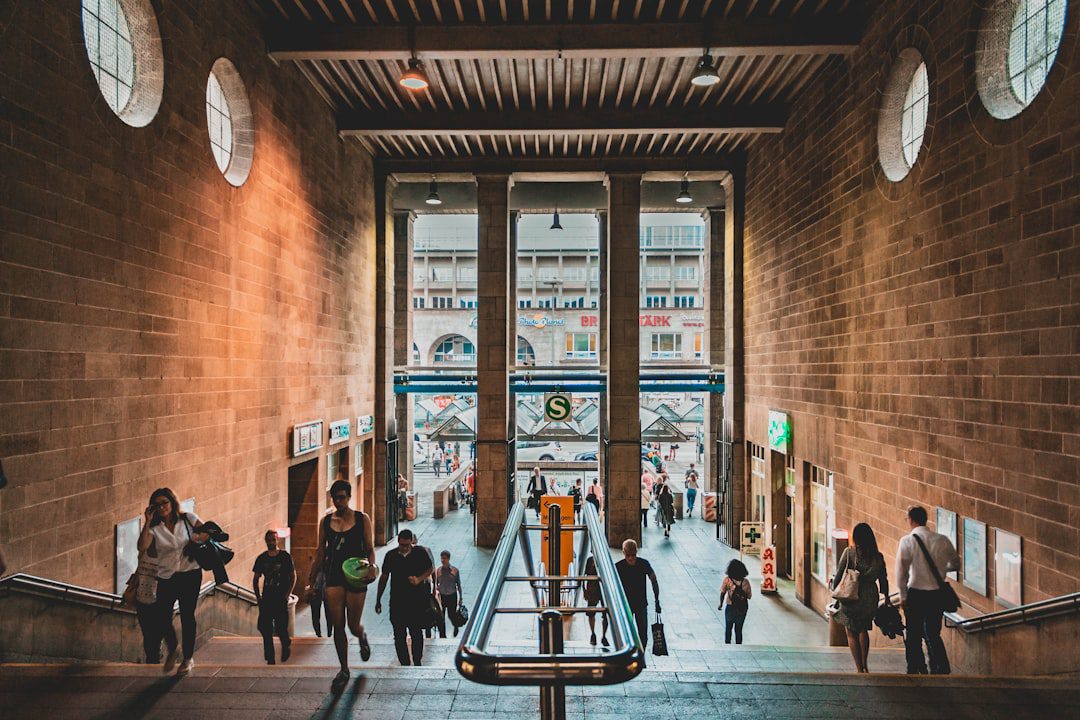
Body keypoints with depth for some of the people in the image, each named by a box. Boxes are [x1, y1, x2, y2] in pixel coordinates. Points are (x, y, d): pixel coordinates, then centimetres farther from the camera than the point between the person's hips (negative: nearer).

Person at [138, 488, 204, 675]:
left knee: (187, 616, 3)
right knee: (162, 617, -2)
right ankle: (172, 650, 28)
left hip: (190, 575, -2)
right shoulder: (155, 528, 3)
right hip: (166, 577, 2)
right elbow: (142, 547, -14)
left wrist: (197, 538, -19)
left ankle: (188, 658, 20)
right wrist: (147, 522, -13)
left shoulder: (188, 519, 0)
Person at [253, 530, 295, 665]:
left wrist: (287, 595, -7)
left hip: (281, 599, -3)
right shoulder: (261, 558, 7)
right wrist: (258, 597, 3)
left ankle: (286, 644, 26)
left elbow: (293, 577, 1)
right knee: (265, 628, 0)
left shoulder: (285, 557, -2)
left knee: (281, 628, -6)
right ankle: (270, 659, 12)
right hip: (266, 598, 3)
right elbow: (255, 579, 14)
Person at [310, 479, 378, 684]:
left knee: (353, 625, 4)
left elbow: (370, 549, 0)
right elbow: (320, 553, 11)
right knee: (337, 626, 1)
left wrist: (372, 566, -20)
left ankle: (362, 637, 41)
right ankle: (344, 669, 17)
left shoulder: (362, 519, -1)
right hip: (333, 577, 2)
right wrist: (311, 581, 9)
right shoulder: (326, 521, 6)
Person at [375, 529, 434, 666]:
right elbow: (384, 578, 10)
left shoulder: (420, 553, 0)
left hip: (417, 601, -1)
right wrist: (378, 600, 11)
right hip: (397, 602, 1)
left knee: (416, 633, 1)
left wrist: (419, 579, -11)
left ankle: (417, 662, 16)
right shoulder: (390, 555, 3)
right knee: (399, 635, 3)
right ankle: (404, 663, 14)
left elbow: (430, 569, 9)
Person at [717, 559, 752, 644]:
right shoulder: (745, 582, -13)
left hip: (730, 608, -1)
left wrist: (721, 604, 6)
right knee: (738, 630, 18)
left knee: (728, 629, 19)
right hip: (742, 608, 2)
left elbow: (722, 593, -9)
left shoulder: (727, 579, -16)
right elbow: (749, 596, -5)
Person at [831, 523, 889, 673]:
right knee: (863, 630, 25)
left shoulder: (849, 552, -12)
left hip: (851, 597, -4)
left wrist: (834, 589, 6)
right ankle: (864, 665, 25)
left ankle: (859, 669, 8)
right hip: (870, 599, 4)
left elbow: (839, 574, -10)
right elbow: (883, 579, 5)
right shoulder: (878, 556, -4)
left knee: (852, 633, 9)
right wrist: (886, 597, 19)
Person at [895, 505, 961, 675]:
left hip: (915, 593, -3)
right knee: (933, 634, 16)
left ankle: (915, 671, 16)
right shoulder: (942, 540, -1)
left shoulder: (906, 541, -11)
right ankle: (942, 669, 8)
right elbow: (956, 564, 11)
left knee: (913, 635, 10)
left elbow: (901, 571, -13)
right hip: (937, 594, 3)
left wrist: (903, 596, -4)